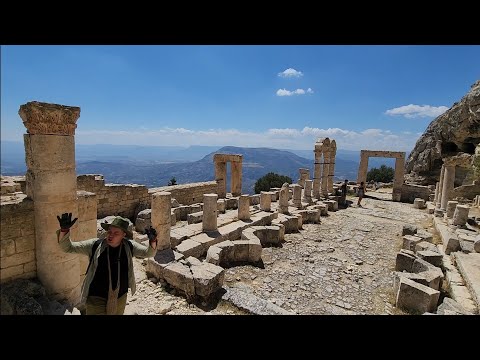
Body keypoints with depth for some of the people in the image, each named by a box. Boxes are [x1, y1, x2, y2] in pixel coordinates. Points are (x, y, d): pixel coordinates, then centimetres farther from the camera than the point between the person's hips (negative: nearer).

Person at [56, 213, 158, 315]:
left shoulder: (129, 246, -9)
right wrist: (64, 230, -30)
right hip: (96, 298, -2)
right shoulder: (95, 245, -13)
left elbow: (149, 253, -12)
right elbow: (68, 247, -11)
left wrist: (152, 241, -34)